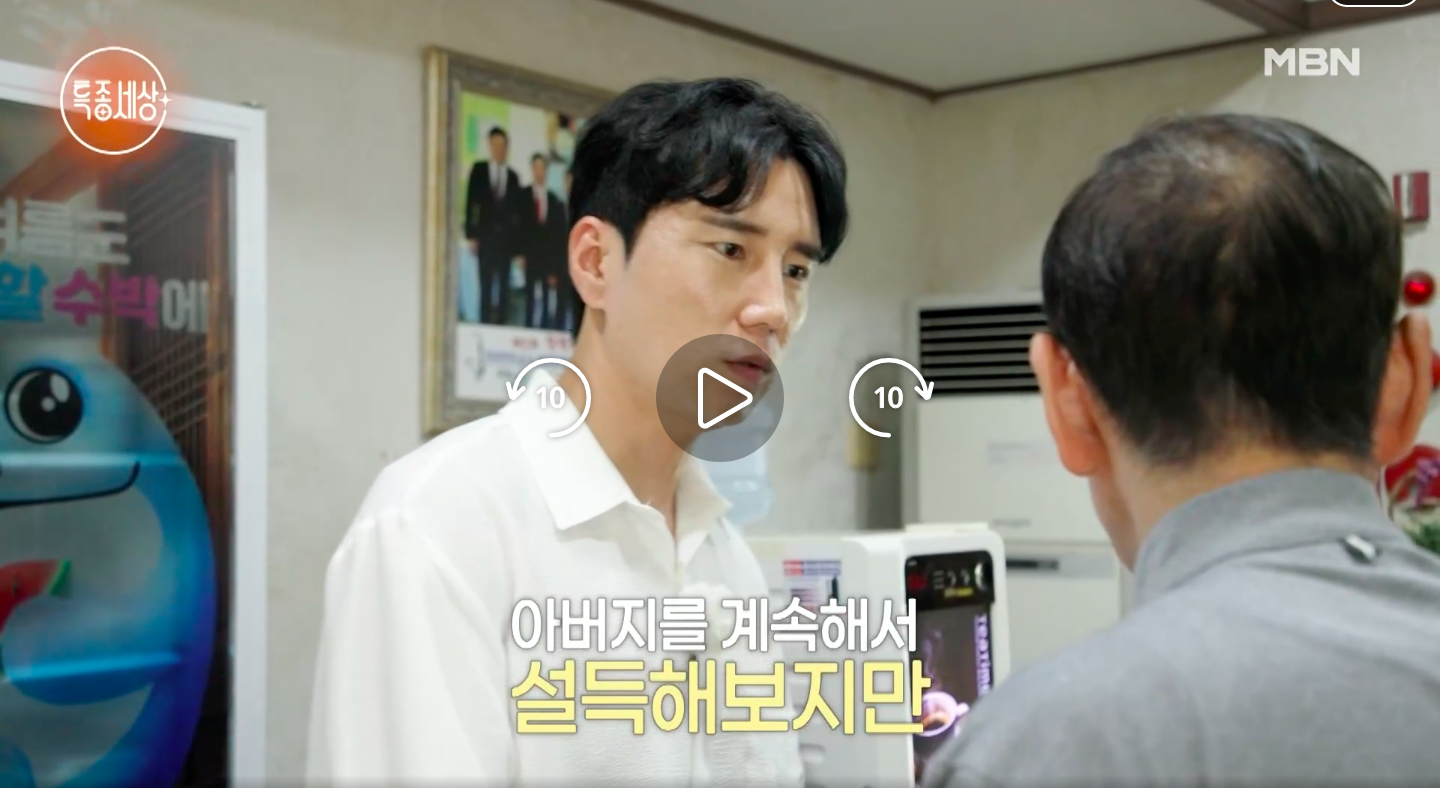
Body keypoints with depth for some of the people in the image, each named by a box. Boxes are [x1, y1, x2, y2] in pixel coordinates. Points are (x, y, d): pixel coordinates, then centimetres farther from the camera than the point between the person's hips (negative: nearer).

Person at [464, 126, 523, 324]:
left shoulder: (513, 176, 7)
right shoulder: (479, 169, 4)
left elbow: (517, 209, 6)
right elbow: (470, 203, 1)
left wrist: (518, 243, 1)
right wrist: (471, 235, -6)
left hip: (506, 236, 1)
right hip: (485, 235, -1)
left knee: (504, 284, 1)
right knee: (486, 283, -2)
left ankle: (502, 322, 2)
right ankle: (485, 321, 0)